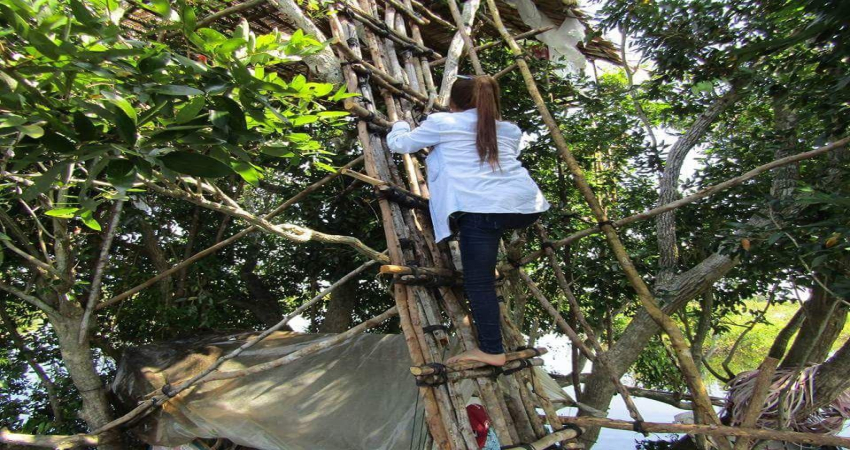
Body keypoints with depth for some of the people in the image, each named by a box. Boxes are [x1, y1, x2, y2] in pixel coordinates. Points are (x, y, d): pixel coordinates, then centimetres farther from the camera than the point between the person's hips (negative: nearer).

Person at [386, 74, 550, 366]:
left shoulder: (441, 123, 14)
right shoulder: (509, 130, 26)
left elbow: (398, 144, 22)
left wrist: (399, 126, 46)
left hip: (483, 208, -6)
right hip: (527, 207, 6)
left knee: (478, 282, 0)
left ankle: (491, 350, 0)